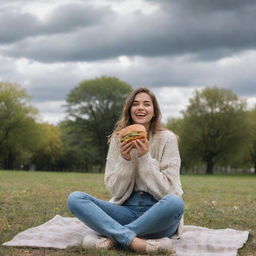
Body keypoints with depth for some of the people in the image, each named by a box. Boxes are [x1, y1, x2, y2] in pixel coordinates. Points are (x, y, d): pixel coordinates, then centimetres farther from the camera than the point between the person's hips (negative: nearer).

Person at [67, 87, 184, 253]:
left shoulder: (167, 138, -4)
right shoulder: (118, 139, 3)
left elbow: (166, 191, -9)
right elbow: (116, 190, -1)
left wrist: (145, 158, -18)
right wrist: (125, 160, -16)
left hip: (158, 214, -2)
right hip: (127, 211, 3)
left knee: (175, 202, -37)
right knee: (75, 198, -19)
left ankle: (114, 237, -25)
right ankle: (133, 241, -35)